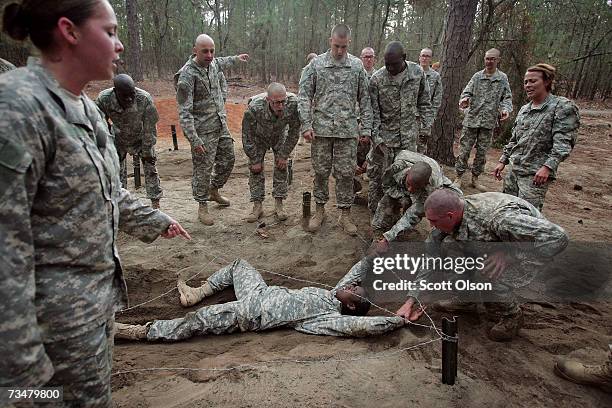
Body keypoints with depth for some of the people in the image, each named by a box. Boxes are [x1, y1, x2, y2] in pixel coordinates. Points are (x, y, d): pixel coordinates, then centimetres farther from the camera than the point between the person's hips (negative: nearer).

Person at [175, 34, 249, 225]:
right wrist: (194, 139, -28)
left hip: (221, 124, 8)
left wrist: (236, 58, 47)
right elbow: (184, 112, -22)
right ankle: (202, 207, 16)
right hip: (204, 130, -8)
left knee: (228, 159, 18)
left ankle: (214, 191, 40)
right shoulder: (187, 75, -20)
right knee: (203, 169, 0)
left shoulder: (212, 63, 3)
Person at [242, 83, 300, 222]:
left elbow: (294, 131, -19)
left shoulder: (293, 103, -37)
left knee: (281, 167, -4)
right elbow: (247, 137, -26)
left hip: (280, 135, 1)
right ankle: (257, 206, 5)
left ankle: (278, 204, 7)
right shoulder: (254, 108, -42)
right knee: (255, 169, -5)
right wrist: (255, 160, -19)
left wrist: (284, 155, -15)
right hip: (259, 136, -1)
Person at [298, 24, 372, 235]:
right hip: (321, 129, 0)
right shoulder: (316, 64, 1)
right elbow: (304, 96, -1)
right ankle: (320, 209, 24)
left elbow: (364, 99, 8)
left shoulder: (357, 66, 5)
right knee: (321, 172, 8)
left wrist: (366, 128, 3)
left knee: (346, 173, 4)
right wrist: (306, 125, -10)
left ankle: (345, 214, 16)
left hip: (348, 130, 1)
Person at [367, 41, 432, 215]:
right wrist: (376, 138, -12)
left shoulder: (417, 72, -2)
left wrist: (425, 127, 3)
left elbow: (424, 102, 8)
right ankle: (375, 211, 19)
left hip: (409, 135, 2)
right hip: (385, 135, -2)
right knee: (378, 175, 3)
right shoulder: (377, 79, -10)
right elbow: (373, 112, -8)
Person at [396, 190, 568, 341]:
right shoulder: (448, 215, -20)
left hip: (532, 244, -6)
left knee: (490, 274, -31)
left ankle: (511, 316, -1)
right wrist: (410, 300, -12)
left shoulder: (498, 218, -41)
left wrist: (514, 268, -33)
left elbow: (557, 237, -39)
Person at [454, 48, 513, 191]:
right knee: (464, 149, 0)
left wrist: (506, 108, -17)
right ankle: (459, 177, 11)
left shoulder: (503, 78, 4)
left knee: (482, 151, 8)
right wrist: (464, 99, -26)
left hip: (489, 121, 1)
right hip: (472, 119, -1)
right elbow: (467, 91, -2)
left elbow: (507, 97, 4)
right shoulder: (477, 76, 3)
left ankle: (475, 178, 21)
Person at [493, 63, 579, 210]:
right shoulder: (524, 109, 15)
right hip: (514, 170, 8)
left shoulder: (563, 107, -7)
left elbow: (563, 143, -16)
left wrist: (547, 167, -27)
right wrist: (503, 161, 16)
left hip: (536, 175, -7)